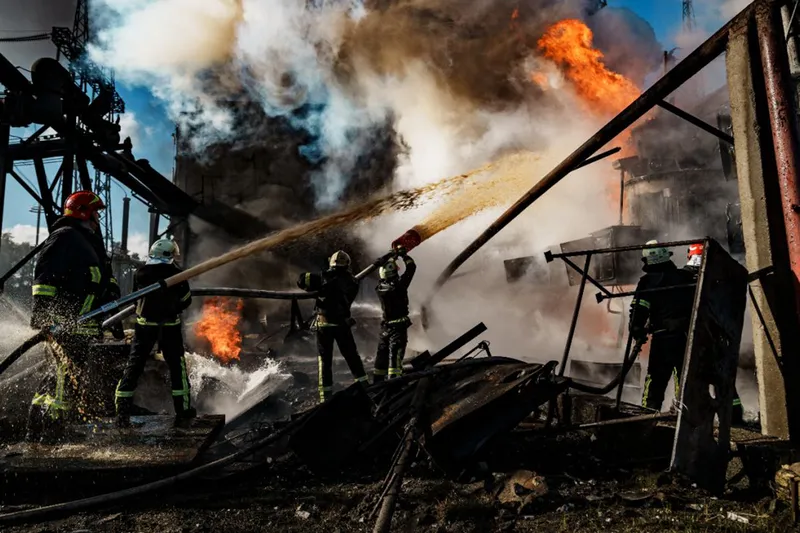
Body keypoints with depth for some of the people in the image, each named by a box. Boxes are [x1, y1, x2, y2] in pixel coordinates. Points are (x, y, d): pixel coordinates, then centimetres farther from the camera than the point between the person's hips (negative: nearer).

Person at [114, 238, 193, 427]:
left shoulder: (141, 272, -2)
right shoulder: (176, 273, -8)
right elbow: (186, 301, 0)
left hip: (144, 325, 2)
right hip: (169, 326, -2)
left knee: (134, 365, 7)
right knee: (177, 365, 10)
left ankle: (122, 412, 4)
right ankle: (182, 408, 15)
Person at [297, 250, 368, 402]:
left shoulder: (324, 277, -5)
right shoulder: (352, 281, 2)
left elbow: (301, 280, -9)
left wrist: (315, 288, 6)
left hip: (323, 324, -1)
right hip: (342, 324, 1)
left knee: (325, 359, 6)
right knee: (352, 356, 15)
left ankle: (326, 394, 5)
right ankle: (363, 384, 16)